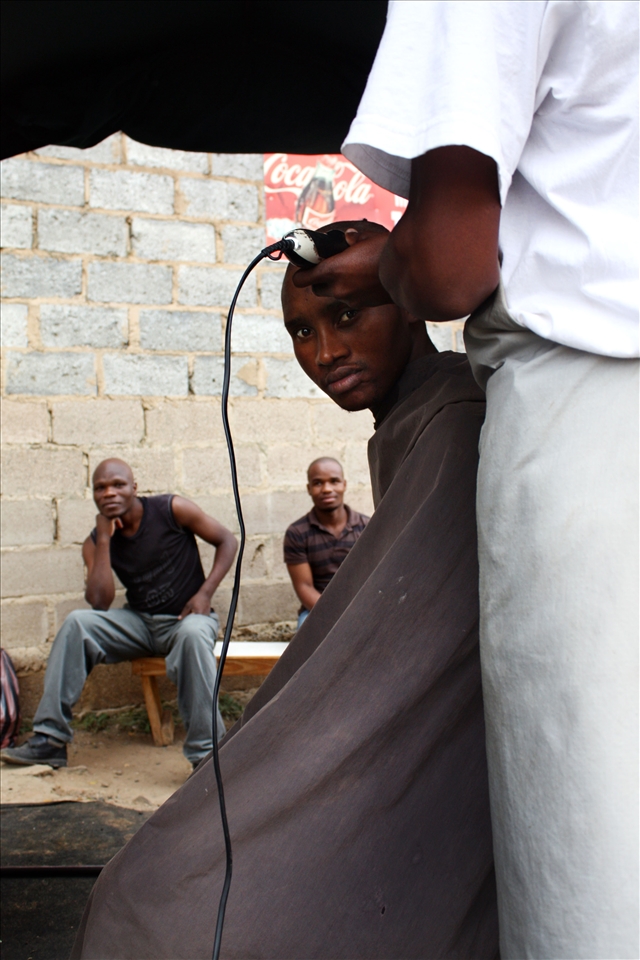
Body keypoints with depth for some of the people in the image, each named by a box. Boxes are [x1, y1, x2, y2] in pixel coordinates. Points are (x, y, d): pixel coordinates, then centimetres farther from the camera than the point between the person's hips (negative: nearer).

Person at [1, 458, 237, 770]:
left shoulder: (171, 510, -9)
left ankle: (206, 753, -35)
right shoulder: (95, 542, -1)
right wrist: (104, 538, -17)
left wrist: (205, 593, -14)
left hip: (186, 618, -3)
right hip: (139, 622, 4)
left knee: (192, 634, -40)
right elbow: (99, 603, -16)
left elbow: (226, 540, -2)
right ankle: (49, 739, -19)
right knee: (77, 623, -21)